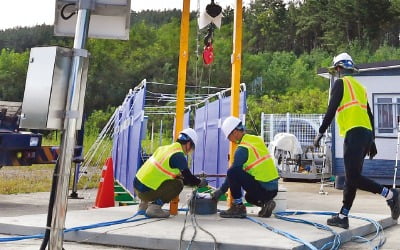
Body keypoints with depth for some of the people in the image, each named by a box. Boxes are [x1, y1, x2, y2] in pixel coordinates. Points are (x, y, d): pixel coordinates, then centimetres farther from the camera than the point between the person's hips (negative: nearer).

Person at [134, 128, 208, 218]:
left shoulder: (164, 148, 13)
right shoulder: (178, 156, -11)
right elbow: (188, 178, -6)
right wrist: (200, 182, 16)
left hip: (137, 184, 8)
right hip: (146, 191, -8)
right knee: (178, 185, -2)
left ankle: (144, 204, 22)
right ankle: (155, 207, -9)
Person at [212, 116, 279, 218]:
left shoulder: (243, 148, -15)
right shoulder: (257, 140, 9)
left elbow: (232, 172, -11)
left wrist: (221, 191, 2)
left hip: (263, 189, -9)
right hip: (274, 188, 9)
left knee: (232, 173, -13)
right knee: (249, 197, 35)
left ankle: (238, 207, -6)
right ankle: (265, 203, 8)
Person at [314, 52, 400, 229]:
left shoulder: (340, 83, 1)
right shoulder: (360, 87, 24)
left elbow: (331, 110, -9)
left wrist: (321, 132, -5)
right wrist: (371, 142, 26)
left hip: (354, 133, -9)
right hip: (367, 133, 9)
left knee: (353, 177, -11)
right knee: (351, 177, 8)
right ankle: (343, 217, 9)